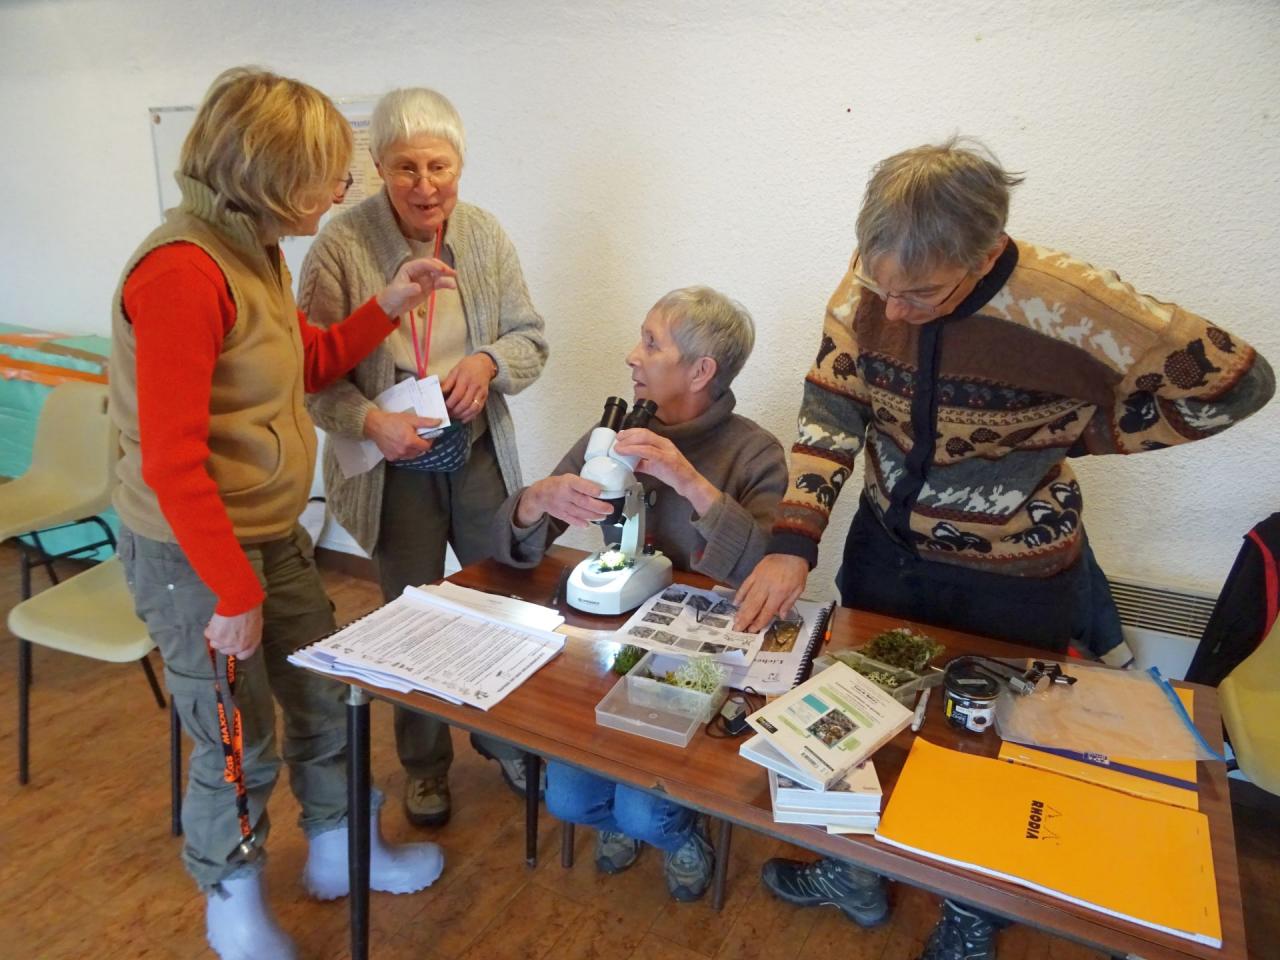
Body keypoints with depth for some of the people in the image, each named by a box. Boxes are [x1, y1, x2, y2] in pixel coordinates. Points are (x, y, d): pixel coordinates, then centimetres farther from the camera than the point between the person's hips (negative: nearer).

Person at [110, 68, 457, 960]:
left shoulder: (255, 250, 5)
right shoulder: (181, 268, -24)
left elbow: (310, 363, 18)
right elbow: (171, 462, -25)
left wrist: (388, 304, 6)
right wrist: (234, 593, -20)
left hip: (275, 536, 9)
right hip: (194, 555, -9)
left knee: (324, 696, 20)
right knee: (238, 746, 9)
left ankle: (339, 851, 44)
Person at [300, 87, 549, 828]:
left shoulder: (485, 235, -4)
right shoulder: (342, 246, -15)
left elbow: (532, 338, 2)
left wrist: (489, 361, -19)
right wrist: (372, 422, -27)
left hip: (480, 453, 3)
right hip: (394, 466, -3)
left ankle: (506, 736, 43)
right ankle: (425, 764, 38)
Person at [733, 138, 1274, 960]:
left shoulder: (1071, 306, -29)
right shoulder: (874, 280, -17)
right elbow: (831, 411, -15)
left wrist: (1080, 433, -15)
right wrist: (792, 545, -24)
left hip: (1011, 579, -3)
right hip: (887, 544, 4)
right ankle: (856, 870, 50)